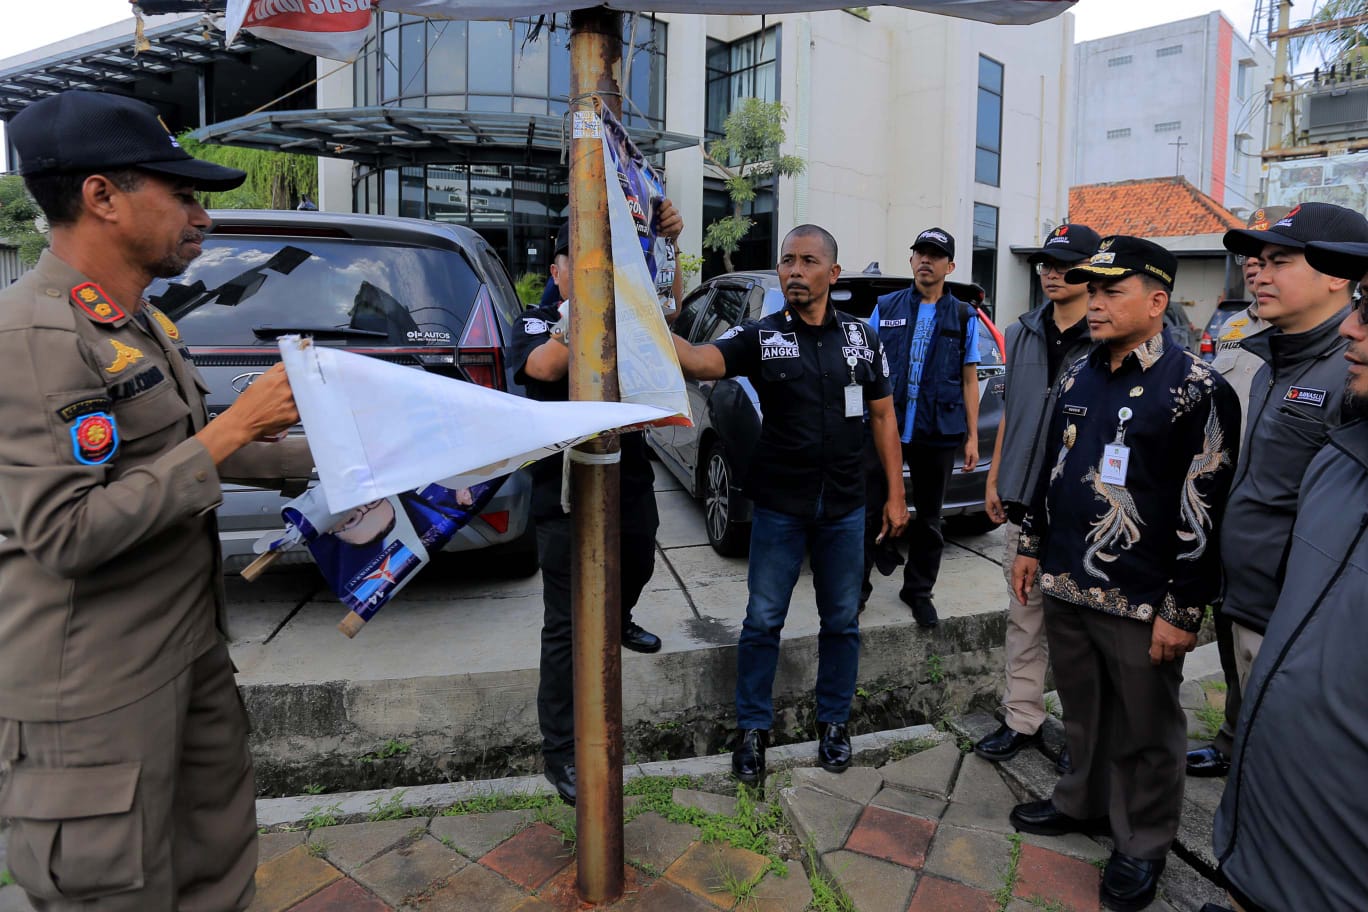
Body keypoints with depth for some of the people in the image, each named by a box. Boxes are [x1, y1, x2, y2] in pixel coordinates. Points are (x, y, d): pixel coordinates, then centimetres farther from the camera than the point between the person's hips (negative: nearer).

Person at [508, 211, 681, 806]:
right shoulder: (536, 322, -4)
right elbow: (545, 365, -25)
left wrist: (669, 244, -26)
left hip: (631, 486, 5)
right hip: (565, 496, -4)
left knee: (636, 571, 27)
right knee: (566, 626, -1)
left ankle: (618, 622, 62)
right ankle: (560, 752, 10)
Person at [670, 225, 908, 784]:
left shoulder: (860, 337, 3)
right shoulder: (760, 337, -5)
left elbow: (883, 415, 7)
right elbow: (699, 362, -23)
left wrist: (895, 495, 4)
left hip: (844, 509, 2)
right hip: (779, 508, -2)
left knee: (841, 622, 14)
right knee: (763, 622, 6)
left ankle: (834, 722, 33)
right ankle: (753, 729, 24)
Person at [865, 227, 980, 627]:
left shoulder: (964, 317, 7)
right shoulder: (885, 308, 7)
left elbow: (969, 380, 7)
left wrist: (972, 436, 2)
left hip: (938, 433, 1)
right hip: (884, 427, 0)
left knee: (928, 517, 11)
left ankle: (918, 591, 25)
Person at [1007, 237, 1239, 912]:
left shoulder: (1196, 389, -12)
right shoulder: (1078, 377, 9)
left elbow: (1204, 507, -14)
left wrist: (1182, 609, -15)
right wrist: (1031, 545, 17)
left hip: (1141, 604, -6)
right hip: (1065, 586, 6)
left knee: (1144, 735, 11)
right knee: (1082, 714, 21)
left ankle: (1143, 846, 30)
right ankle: (1083, 802, 42)